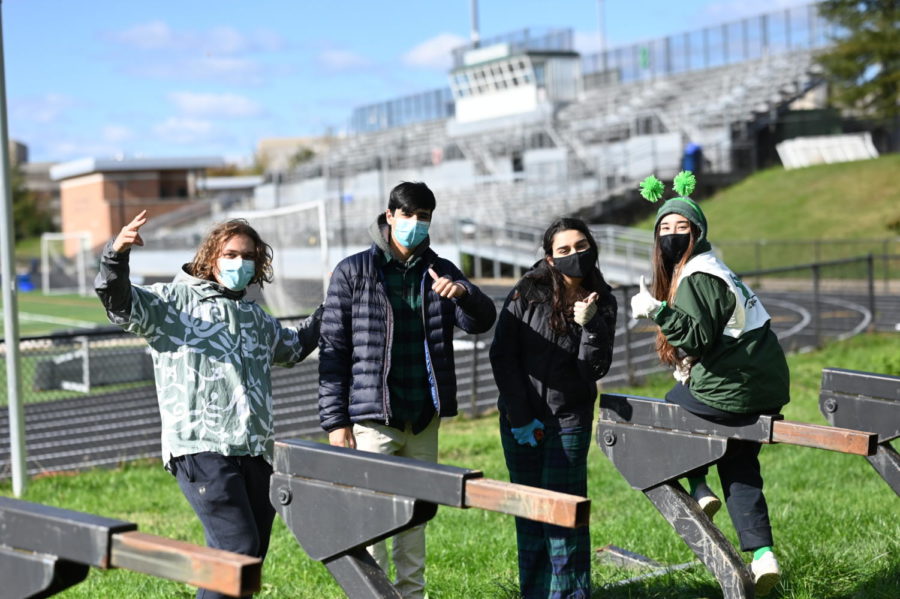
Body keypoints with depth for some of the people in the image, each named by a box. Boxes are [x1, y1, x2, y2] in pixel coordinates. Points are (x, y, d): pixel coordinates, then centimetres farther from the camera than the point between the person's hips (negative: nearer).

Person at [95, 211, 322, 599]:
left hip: (256, 451, 7)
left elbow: (293, 347, 42)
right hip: (202, 450, -7)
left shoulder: (255, 318, 23)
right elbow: (122, 305, -14)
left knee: (253, 553, 8)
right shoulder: (173, 301, 3)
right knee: (238, 546, -15)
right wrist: (116, 256, -31)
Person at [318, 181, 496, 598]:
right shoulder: (354, 272, -1)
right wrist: (335, 420, -8)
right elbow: (332, 350, -3)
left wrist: (464, 294, -25)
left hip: (424, 419, 4)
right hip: (372, 419, -4)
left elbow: (482, 321, -2)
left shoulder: (441, 273, 10)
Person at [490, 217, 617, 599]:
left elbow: (597, 368, -3)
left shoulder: (601, 303, 1)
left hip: (570, 421, 0)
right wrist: (521, 417, -9)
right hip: (520, 420, 0)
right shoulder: (528, 292, -4)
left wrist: (589, 325, -19)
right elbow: (502, 354, -5)